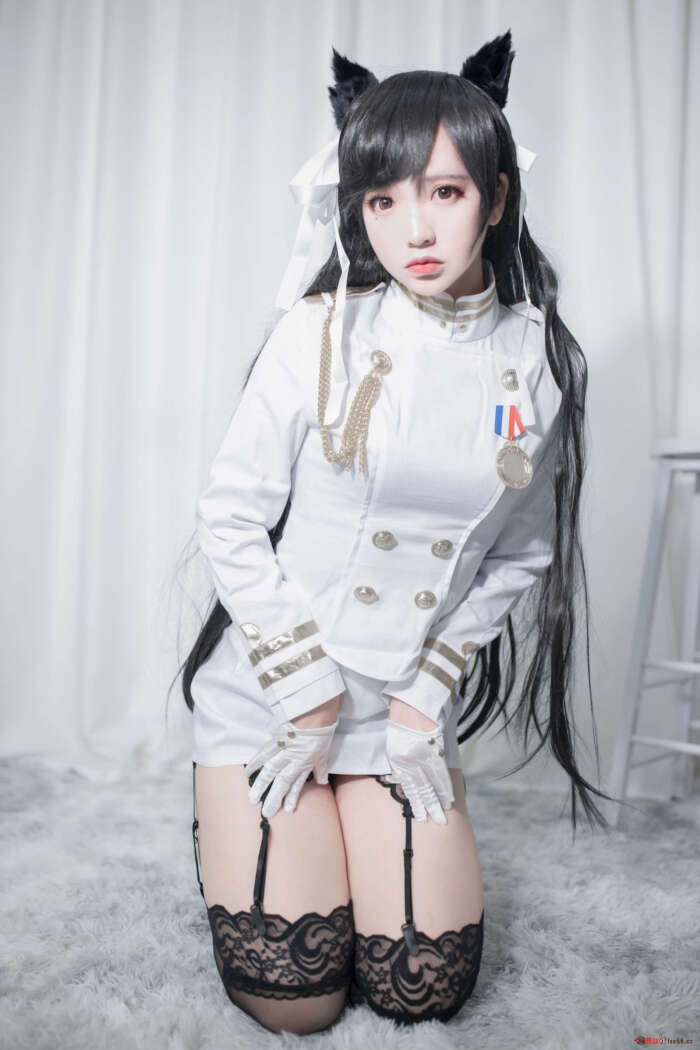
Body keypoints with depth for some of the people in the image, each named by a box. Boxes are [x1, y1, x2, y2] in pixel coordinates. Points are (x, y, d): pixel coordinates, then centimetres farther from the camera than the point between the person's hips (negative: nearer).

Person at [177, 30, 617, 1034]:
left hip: (408, 704, 3)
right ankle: (233, 825, 29)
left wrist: (426, 691, -3)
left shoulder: (545, 363, -3)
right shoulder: (321, 332, -11)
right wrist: (308, 691, -9)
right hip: (266, 688, -2)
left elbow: (518, 557, 4)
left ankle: (356, 834, 32)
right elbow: (228, 520, -8)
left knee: (425, 988, 3)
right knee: (294, 998, 0)